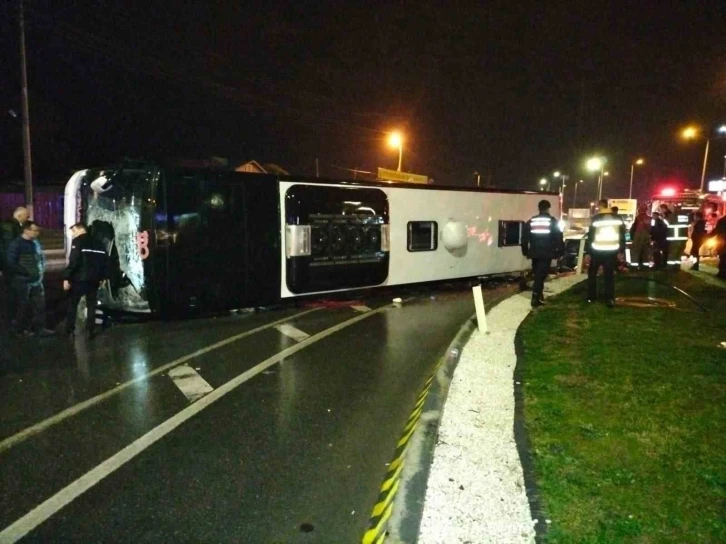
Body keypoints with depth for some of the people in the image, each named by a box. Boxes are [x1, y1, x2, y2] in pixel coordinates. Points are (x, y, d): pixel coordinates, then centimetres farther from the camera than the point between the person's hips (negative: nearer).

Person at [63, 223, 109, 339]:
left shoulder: (78, 242, -6)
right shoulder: (98, 243, 13)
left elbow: (73, 262, -16)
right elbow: (105, 261, 12)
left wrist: (66, 278, -13)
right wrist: (102, 277, 17)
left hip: (80, 278, -5)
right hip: (94, 279, 5)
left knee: (73, 304, 8)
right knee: (91, 305, 9)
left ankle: (70, 330, 9)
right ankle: (90, 331, 6)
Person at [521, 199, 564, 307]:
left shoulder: (531, 221, 8)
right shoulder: (553, 221, -1)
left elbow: (524, 238, 9)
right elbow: (559, 238, -4)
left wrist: (525, 251, 16)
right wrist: (560, 252, 4)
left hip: (534, 253, 4)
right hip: (546, 253, -4)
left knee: (537, 275, 17)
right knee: (541, 275, -3)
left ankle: (539, 296, 26)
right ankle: (535, 298, -8)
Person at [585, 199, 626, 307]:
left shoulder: (596, 219, -7)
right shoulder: (618, 219, 4)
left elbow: (590, 236, -7)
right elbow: (622, 236, 6)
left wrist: (588, 252, -3)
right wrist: (621, 251, 10)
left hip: (597, 251, -2)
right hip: (612, 251, 3)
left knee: (592, 273, 14)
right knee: (609, 275, 5)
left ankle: (591, 297, 15)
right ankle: (610, 299, 0)